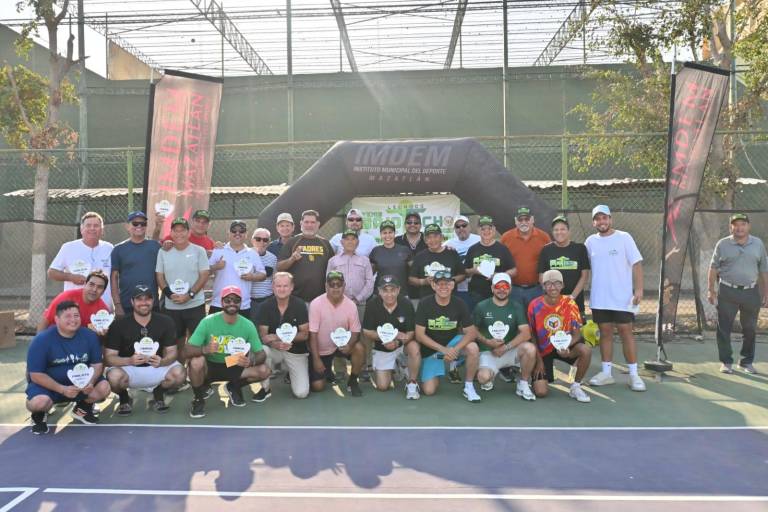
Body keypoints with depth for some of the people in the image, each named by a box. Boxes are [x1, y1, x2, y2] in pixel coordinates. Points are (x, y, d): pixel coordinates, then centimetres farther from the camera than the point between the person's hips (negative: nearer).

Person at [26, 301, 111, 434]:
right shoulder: (42, 340, -18)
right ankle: (39, 415, 7)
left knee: (104, 388, -21)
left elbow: (96, 365, -3)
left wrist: (90, 382, -25)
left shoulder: (90, 336, -8)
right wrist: (62, 389, -28)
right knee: (39, 402, -35)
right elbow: (36, 375, -17)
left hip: (80, 383, 3)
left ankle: (82, 408, 13)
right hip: (47, 384, -3)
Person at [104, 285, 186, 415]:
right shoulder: (119, 324, -10)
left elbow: (172, 352, -6)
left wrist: (162, 361, -30)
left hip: (156, 368, 1)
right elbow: (109, 357, -14)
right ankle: (124, 398, 3)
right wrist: (129, 360, -34)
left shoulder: (166, 322, -6)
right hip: (127, 368, -1)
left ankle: (158, 394, 8)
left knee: (179, 373, -28)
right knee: (114, 376, -35)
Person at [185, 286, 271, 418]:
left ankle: (233, 387, 12)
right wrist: (205, 349, -45)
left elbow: (261, 354, -10)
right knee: (196, 361, -35)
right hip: (210, 366, -2)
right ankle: (199, 398, -2)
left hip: (234, 367, 2)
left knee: (264, 370, -19)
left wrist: (251, 361, -34)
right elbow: (187, 350, -22)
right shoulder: (208, 322, -19)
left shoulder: (248, 325, -12)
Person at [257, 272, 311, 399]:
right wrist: (275, 344, -33)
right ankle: (265, 389, -10)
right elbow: (263, 336, -11)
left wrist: (281, 337, -23)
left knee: (301, 393, -14)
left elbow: (305, 335, -11)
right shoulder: (265, 306, -9)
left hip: (296, 351, -1)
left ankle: (291, 373, 23)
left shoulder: (300, 305, -12)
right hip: (274, 349, 1)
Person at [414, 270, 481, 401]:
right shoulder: (425, 304, -15)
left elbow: (472, 332, -15)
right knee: (429, 390, -10)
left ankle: (469, 387, -10)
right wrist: (443, 349, -28)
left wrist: (455, 349, -31)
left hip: (452, 342, 1)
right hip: (431, 348, -1)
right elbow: (420, 335, -17)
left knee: (473, 348, -31)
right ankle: (436, 373, 26)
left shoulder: (459, 304, -11)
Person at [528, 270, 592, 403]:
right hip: (543, 350, -1)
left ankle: (575, 387, -7)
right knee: (540, 392, -14)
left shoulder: (569, 303, -11)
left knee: (586, 350, -31)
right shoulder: (535, 305, -13)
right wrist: (539, 360, -6)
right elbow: (532, 336, -4)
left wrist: (566, 346, -29)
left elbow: (577, 333, -9)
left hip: (564, 346, 2)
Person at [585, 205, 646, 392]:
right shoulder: (591, 241, 7)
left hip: (622, 298, -3)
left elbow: (636, 263, -6)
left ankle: (634, 374, 6)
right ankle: (606, 373, 16)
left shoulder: (624, 237, -3)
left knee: (626, 332, -2)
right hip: (599, 299, 3)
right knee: (605, 332, 8)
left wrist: (639, 288, -15)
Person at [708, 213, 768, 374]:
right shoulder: (723, 244, 0)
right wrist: (711, 290, -3)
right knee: (724, 328, 1)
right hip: (727, 292, -2)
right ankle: (726, 362, 12)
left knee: (750, 329, 9)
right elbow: (713, 268, 3)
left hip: (751, 292, 2)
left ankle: (747, 362, 23)